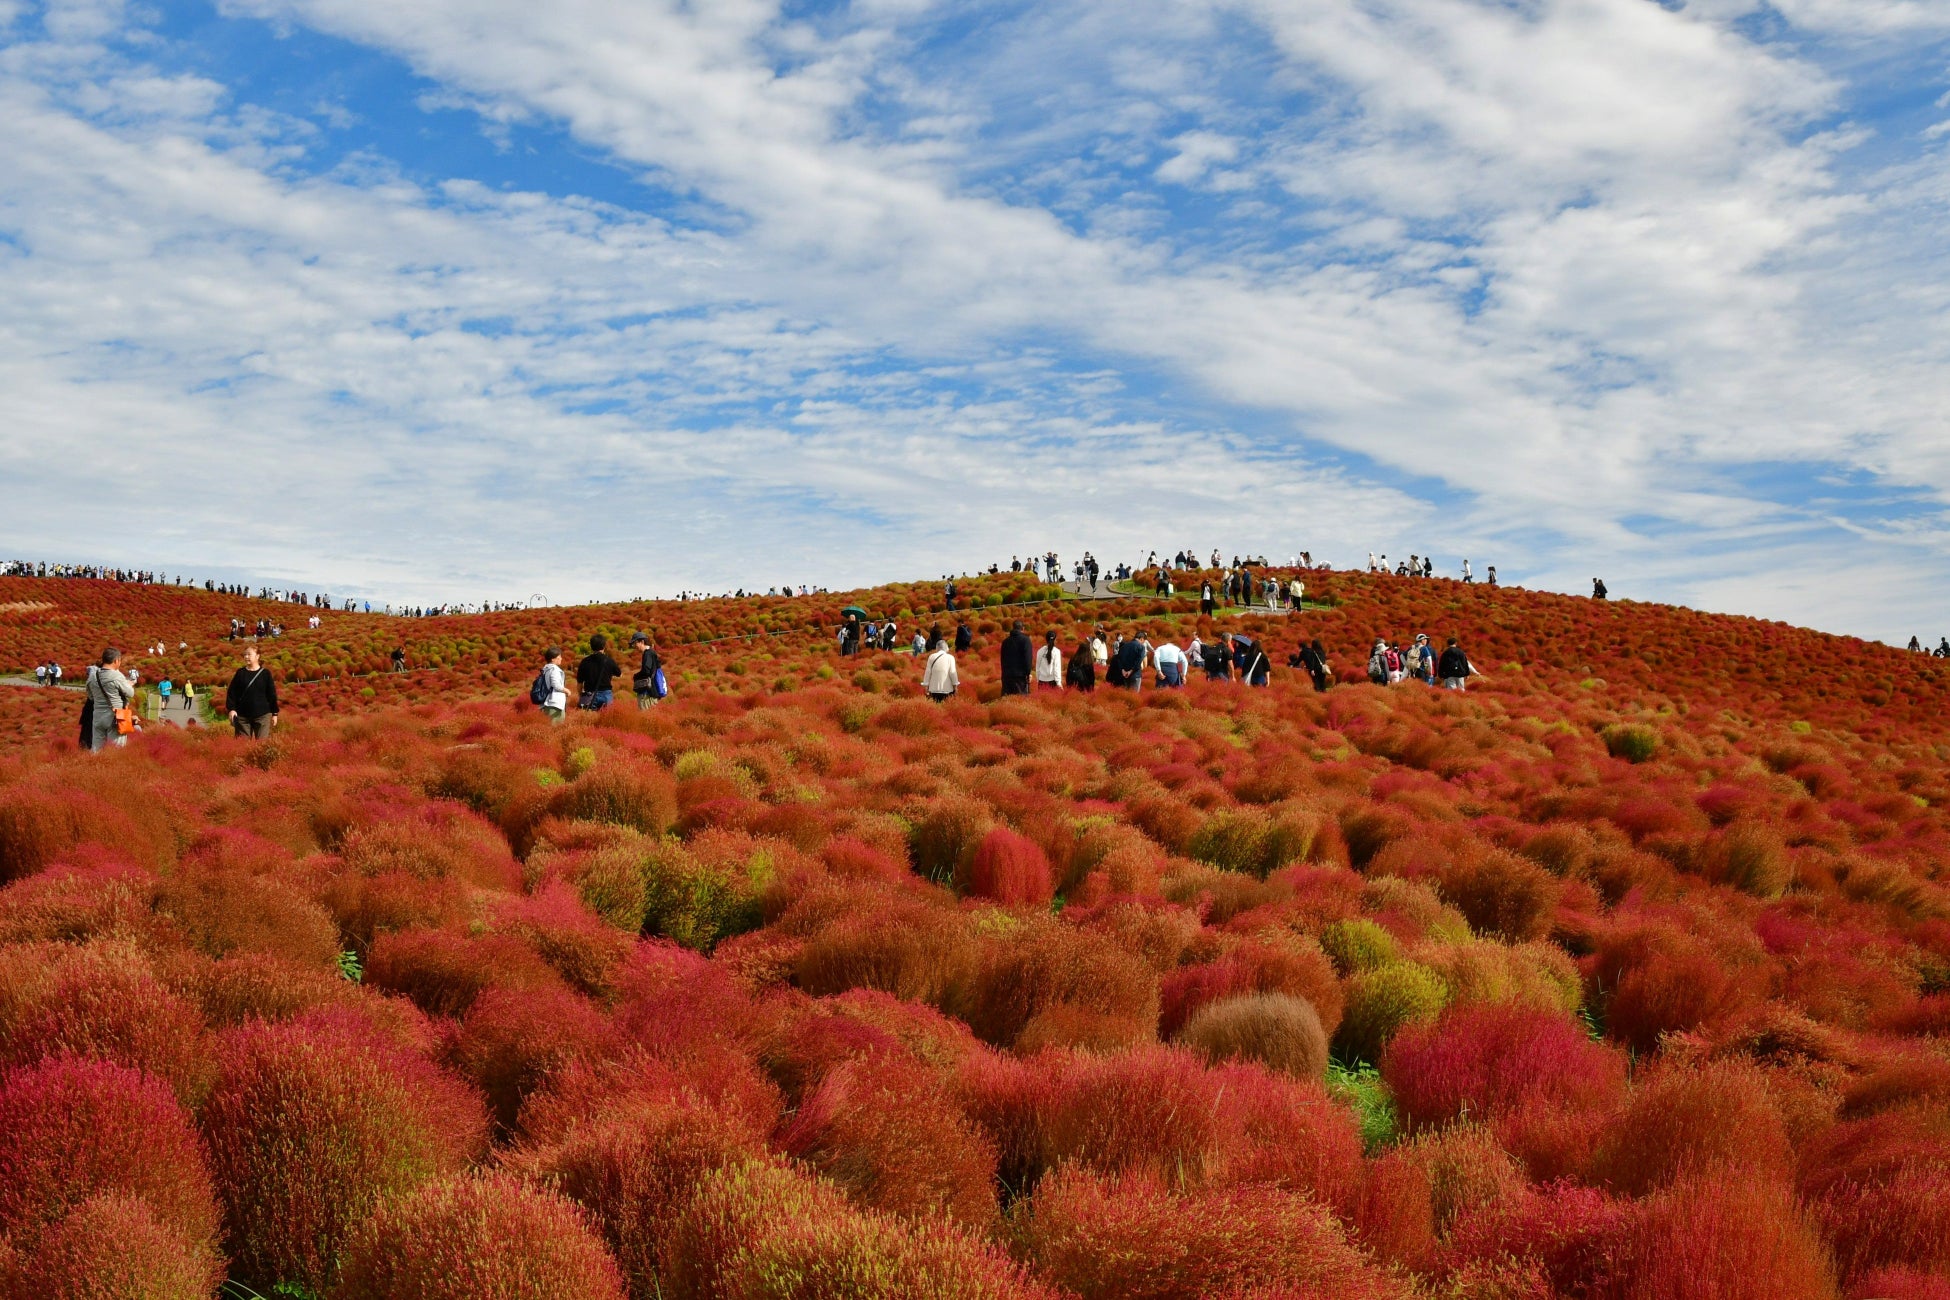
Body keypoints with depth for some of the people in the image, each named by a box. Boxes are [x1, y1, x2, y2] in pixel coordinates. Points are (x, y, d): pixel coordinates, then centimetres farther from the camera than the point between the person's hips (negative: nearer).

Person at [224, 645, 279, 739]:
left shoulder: (265, 673, 2)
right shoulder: (240, 673, 6)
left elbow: (272, 695, 5)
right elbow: (231, 693, 5)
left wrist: (274, 713, 4)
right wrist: (231, 709, -7)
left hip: (263, 715, -1)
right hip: (242, 716, 1)